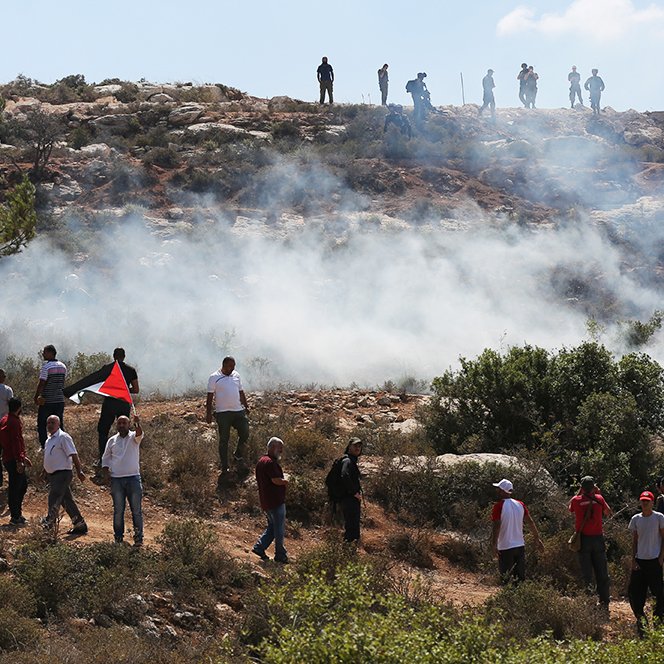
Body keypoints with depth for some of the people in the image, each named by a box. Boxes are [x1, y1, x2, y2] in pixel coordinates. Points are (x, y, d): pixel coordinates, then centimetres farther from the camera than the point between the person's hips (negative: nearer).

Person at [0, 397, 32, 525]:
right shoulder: (14, 421, -17)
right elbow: (16, 442, -22)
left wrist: (23, 457, 27)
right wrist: (19, 460, -23)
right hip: (13, 460, -10)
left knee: (23, 484, 18)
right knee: (15, 487, -4)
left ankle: (17, 513, 23)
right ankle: (15, 517, 0)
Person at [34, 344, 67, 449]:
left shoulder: (46, 366, -14)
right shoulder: (62, 366, 7)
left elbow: (41, 384, -16)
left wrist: (36, 397, -6)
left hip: (47, 401, -6)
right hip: (60, 400, 6)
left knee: (41, 424, 4)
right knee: (59, 424, 11)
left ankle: (44, 446, 0)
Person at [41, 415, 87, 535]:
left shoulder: (63, 437, -11)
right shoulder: (49, 439, 17)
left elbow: (73, 455, -15)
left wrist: (79, 471, -20)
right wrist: (44, 471, 27)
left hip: (62, 474, -9)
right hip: (53, 475, 9)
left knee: (54, 500, -15)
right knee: (67, 500, 12)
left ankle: (48, 525, -17)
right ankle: (80, 525, 18)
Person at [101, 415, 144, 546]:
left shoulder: (133, 437, 2)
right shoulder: (112, 440, 10)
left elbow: (139, 434, -22)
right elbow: (105, 459, 16)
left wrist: (138, 424, -43)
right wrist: (106, 473, 0)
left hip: (133, 477, -2)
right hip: (116, 479, 2)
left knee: (136, 510, -2)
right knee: (118, 510, 4)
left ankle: (138, 537, 0)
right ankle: (118, 537, 10)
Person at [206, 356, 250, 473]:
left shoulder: (236, 375, 11)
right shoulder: (214, 378, -5)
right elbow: (210, 397, -6)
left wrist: (246, 406, 17)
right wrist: (208, 414, -9)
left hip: (238, 411, 5)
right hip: (222, 413, -5)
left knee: (245, 434, -1)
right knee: (224, 440, 1)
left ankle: (238, 455, 25)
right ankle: (224, 467, 7)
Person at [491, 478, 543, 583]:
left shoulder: (499, 506, -12)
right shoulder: (520, 505, 6)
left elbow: (497, 526, -19)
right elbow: (530, 522, 8)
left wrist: (494, 545, -18)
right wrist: (538, 539, 15)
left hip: (505, 548, -5)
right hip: (520, 546, 5)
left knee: (505, 578, 0)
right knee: (520, 577, 11)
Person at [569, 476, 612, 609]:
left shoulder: (576, 500, -5)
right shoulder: (599, 499, -2)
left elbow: (571, 509, 19)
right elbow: (608, 512, 16)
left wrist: (579, 493, 17)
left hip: (583, 539, -1)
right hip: (597, 538, 1)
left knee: (587, 574, 2)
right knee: (601, 572, 10)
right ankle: (604, 601, 11)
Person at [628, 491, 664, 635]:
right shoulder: (636, 519, 8)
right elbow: (634, 541, 12)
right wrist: (633, 560, 5)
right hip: (639, 560, 4)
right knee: (634, 591, 1)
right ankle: (639, 617, 13)